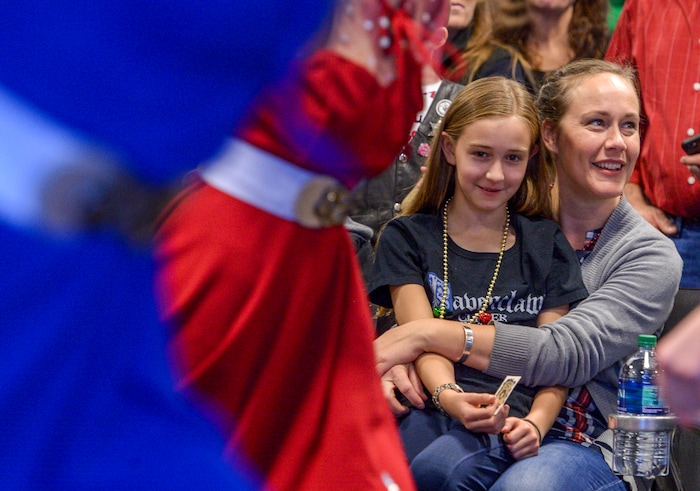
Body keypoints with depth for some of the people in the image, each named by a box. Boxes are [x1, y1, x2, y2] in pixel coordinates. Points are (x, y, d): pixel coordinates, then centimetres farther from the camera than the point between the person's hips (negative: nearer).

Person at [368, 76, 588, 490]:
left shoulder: (548, 244, 19)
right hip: (428, 411, 0)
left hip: (508, 420, 0)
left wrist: (536, 423, -11)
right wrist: (448, 396, -22)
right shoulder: (408, 238, 16)